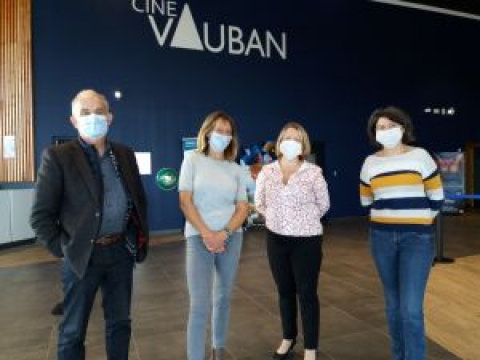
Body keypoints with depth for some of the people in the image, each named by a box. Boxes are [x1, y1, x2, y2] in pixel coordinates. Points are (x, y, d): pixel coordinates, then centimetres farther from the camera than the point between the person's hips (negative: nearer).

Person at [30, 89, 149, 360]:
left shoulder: (125, 154, 6)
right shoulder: (57, 156, -7)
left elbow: (139, 200, 13)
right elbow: (41, 216, -7)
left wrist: (142, 237, 6)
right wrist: (62, 249, -9)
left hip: (121, 251, 4)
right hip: (83, 256, -3)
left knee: (120, 323, 18)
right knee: (73, 331, 12)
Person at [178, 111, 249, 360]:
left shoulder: (236, 170, 8)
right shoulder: (192, 159, 1)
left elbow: (243, 208, 4)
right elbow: (185, 202, -6)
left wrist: (224, 234, -11)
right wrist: (206, 234, -13)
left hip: (231, 238, 4)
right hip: (199, 238, -3)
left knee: (223, 298, 14)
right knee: (200, 305, -7)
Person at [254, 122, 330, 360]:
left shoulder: (313, 173, -8)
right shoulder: (266, 172, 0)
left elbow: (323, 205, 3)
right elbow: (259, 203, 12)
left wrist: (305, 221, 8)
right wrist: (277, 218, 10)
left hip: (307, 240, -3)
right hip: (276, 239, 3)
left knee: (307, 293, 4)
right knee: (284, 291, 17)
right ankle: (288, 338, 37)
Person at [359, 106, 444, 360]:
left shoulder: (419, 155, -3)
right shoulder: (370, 162, 5)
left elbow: (436, 196, 4)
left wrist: (420, 223, 8)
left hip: (416, 238, -3)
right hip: (382, 238, 3)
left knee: (411, 309, -8)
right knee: (393, 304, 13)